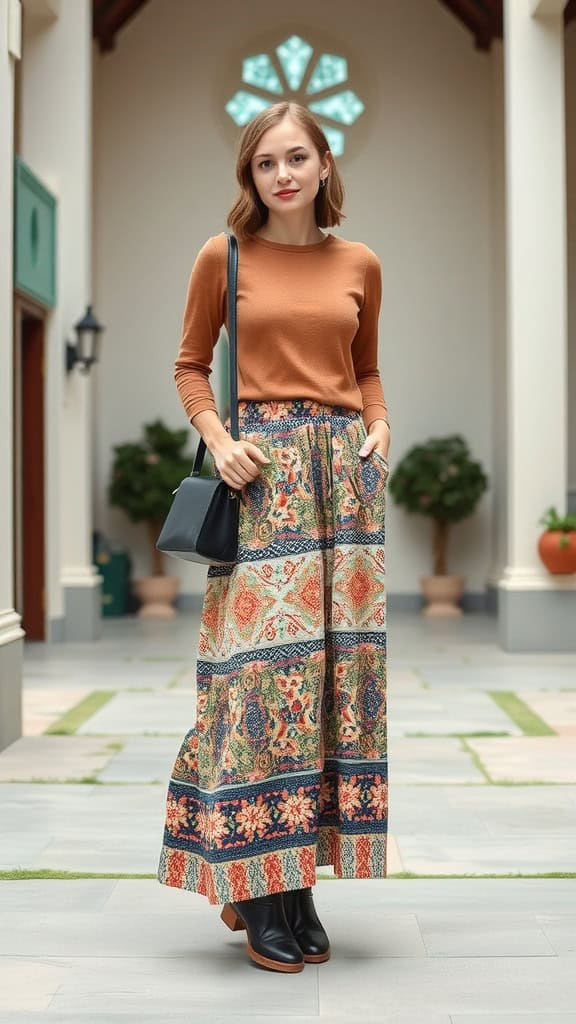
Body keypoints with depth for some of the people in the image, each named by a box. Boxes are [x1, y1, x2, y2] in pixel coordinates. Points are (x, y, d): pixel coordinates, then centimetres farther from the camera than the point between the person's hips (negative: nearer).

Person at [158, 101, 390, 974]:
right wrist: (219, 441, -8)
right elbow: (190, 365, 7)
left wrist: (379, 428, 3)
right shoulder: (224, 257, 3)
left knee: (340, 662, 2)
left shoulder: (359, 265, 12)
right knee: (263, 667, -9)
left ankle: (300, 876, 13)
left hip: (345, 468, 4)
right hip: (263, 469, -3)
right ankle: (258, 888, 1)